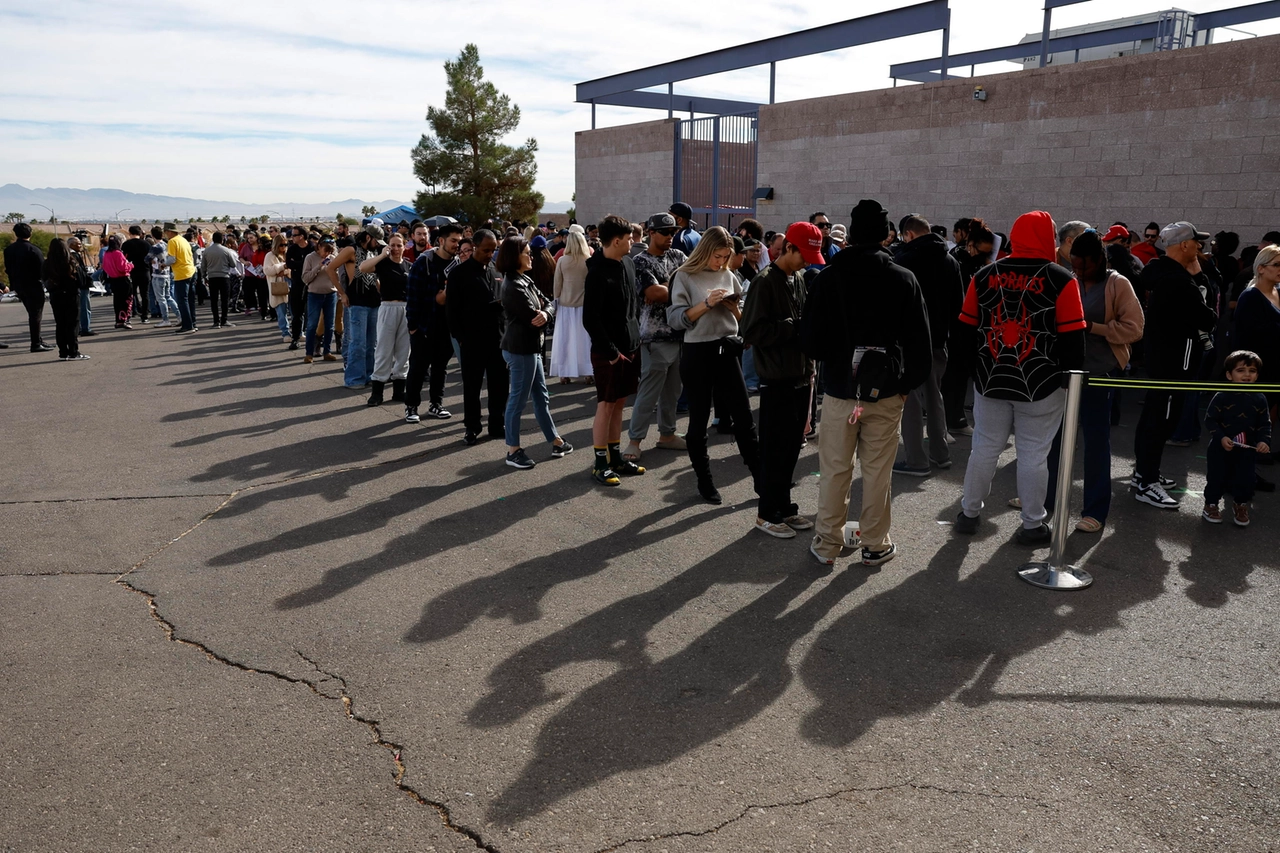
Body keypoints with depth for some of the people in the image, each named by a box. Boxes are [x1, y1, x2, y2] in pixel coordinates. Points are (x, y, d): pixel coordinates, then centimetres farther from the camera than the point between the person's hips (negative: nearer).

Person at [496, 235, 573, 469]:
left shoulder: (525, 280, 12)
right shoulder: (514, 286, -19)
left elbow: (547, 304, 8)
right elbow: (532, 318, -20)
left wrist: (545, 313, -15)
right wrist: (541, 318, 3)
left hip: (531, 347, 10)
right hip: (520, 349, -10)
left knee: (541, 396, 16)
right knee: (518, 399, -2)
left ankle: (555, 442, 26)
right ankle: (513, 451, 8)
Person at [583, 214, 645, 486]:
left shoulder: (628, 263, 8)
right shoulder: (598, 274, -17)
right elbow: (590, 319, -18)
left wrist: (634, 338, 12)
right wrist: (611, 351, -18)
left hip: (629, 346, 8)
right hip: (608, 351, -8)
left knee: (619, 403, 14)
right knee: (606, 405, 0)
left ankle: (616, 457, 24)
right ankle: (600, 463, 10)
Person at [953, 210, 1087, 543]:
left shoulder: (985, 276, 1)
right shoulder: (1061, 280, -9)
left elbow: (967, 328, 6)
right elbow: (1072, 338, -10)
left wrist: (974, 368, 16)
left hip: (991, 380, 3)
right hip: (1042, 384, -3)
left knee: (985, 448, 14)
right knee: (1034, 454, 6)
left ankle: (969, 513, 24)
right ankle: (1032, 525, 16)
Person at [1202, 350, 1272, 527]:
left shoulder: (1259, 399, -3)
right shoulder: (1222, 397, -13)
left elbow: (1265, 424, 3)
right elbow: (1210, 419, -10)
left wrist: (1264, 441, -13)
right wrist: (1221, 437, -21)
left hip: (1247, 449, 3)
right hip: (1220, 448, -3)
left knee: (1246, 478, 5)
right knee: (1217, 476, 4)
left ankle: (1241, 506, 27)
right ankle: (1211, 504, 23)